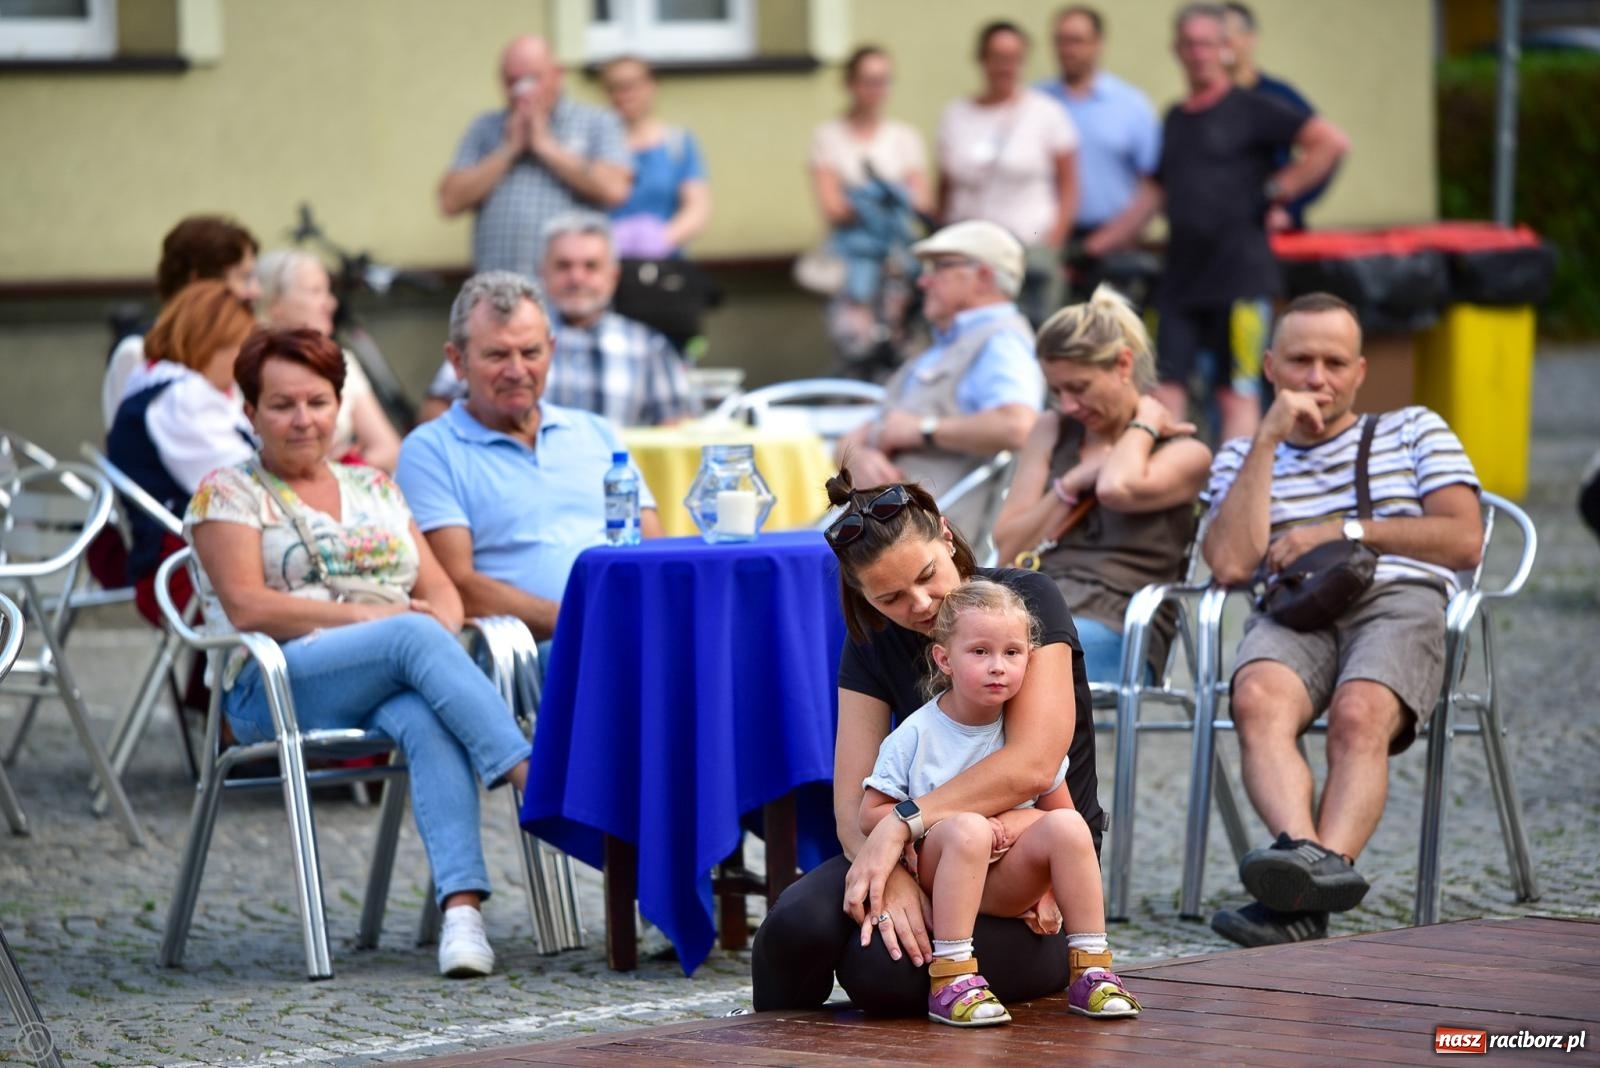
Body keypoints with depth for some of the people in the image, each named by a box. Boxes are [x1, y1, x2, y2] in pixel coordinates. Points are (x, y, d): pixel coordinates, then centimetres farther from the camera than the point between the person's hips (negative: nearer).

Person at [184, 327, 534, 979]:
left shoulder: (374, 489, 25)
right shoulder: (228, 494, 10)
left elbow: (441, 589, 19)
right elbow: (247, 607, -5)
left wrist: (441, 621, -7)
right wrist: (367, 618, -13)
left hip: (395, 686, 4)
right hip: (278, 689, -3)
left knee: (428, 721, -35)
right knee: (415, 638, -34)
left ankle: (461, 908, -50)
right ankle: (535, 777, -45)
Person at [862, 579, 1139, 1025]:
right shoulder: (916, 734, -7)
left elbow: (1056, 809, 8)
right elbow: (871, 815, -8)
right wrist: (947, 820, -19)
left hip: (1007, 880, 3)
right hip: (933, 869, -3)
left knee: (1068, 826, -24)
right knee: (968, 829, -36)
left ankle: (1091, 969, -19)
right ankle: (950, 979, -37)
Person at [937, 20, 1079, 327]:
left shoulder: (1046, 113, 4)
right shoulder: (955, 116, 12)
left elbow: (1068, 187, 4)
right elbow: (945, 189, 14)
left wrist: (1052, 245, -6)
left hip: (1030, 252, -2)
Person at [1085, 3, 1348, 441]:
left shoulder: (1250, 110, -1)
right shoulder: (1175, 119, 18)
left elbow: (1332, 142, -10)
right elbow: (1154, 195, 26)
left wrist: (1278, 191, -9)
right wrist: (1094, 247, 21)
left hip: (1239, 278, -6)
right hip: (1181, 280, 6)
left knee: (1237, 396, -5)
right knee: (1166, 392, -1)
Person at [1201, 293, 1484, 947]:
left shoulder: (1414, 432, 26)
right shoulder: (1241, 458, 28)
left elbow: (1464, 542, 11)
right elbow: (1230, 565, 7)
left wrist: (1343, 532, 4)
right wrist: (1269, 439, 8)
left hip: (1402, 602, -1)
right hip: (1292, 610, 1)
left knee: (1359, 715, -37)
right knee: (1259, 699, -38)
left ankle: (1302, 904, -56)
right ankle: (1306, 854, -61)